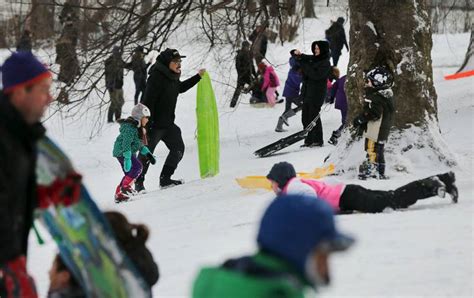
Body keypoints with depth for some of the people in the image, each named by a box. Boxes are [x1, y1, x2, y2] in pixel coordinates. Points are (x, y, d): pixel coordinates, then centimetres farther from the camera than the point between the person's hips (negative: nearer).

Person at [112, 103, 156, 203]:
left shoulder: (138, 128, 12)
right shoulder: (130, 128, -21)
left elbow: (139, 144, 22)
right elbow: (126, 144, -28)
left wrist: (148, 153, 14)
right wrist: (127, 159, -33)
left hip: (130, 152, 11)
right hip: (122, 152, -11)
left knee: (129, 173, 12)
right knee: (137, 166, -20)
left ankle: (119, 194, 18)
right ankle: (125, 187, -12)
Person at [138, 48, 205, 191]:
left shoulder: (172, 77, 7)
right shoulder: (156, 77, -21)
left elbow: (180, 88, 31)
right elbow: (148, 100, -24)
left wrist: (198, 77, 28)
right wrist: (147, 124, -27)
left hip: (168, 124, 9)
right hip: (153, 124, -9)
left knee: (178, 148, 6)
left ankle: (165, 179, 15)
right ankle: (138, 182, 15)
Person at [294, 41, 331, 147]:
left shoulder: (325, 63, -10)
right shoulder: (312, 58, 13)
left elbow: (316, 75, -21)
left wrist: (304, 65, -18)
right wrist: (299, 55, -8)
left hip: (317, 93, -8)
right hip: (307, 92, 8)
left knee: (313, 116, -8)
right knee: (305, 117, 7)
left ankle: (318, 140, -1)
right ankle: (309, 140, 13)